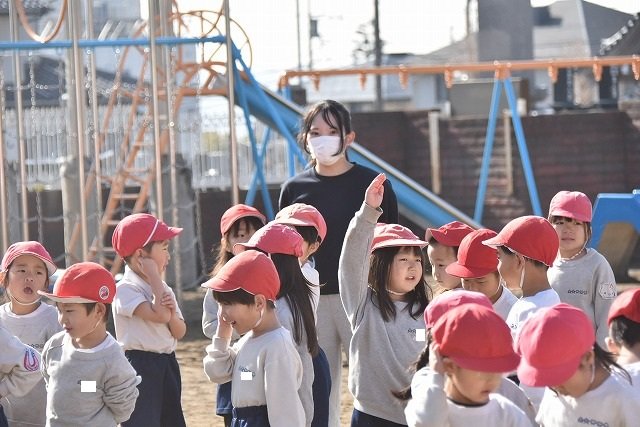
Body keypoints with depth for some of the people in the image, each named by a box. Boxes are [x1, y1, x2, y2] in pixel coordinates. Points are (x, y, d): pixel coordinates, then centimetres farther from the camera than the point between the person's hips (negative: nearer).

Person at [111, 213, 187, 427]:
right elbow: (159, 315, -27)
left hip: (167, 364, 8)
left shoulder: (163, 289, 11)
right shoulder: (126, 289, -14)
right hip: (140, 365, -8)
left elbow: (180, 332, 9)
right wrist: (154, 275, -18)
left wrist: (172, 311, -12)